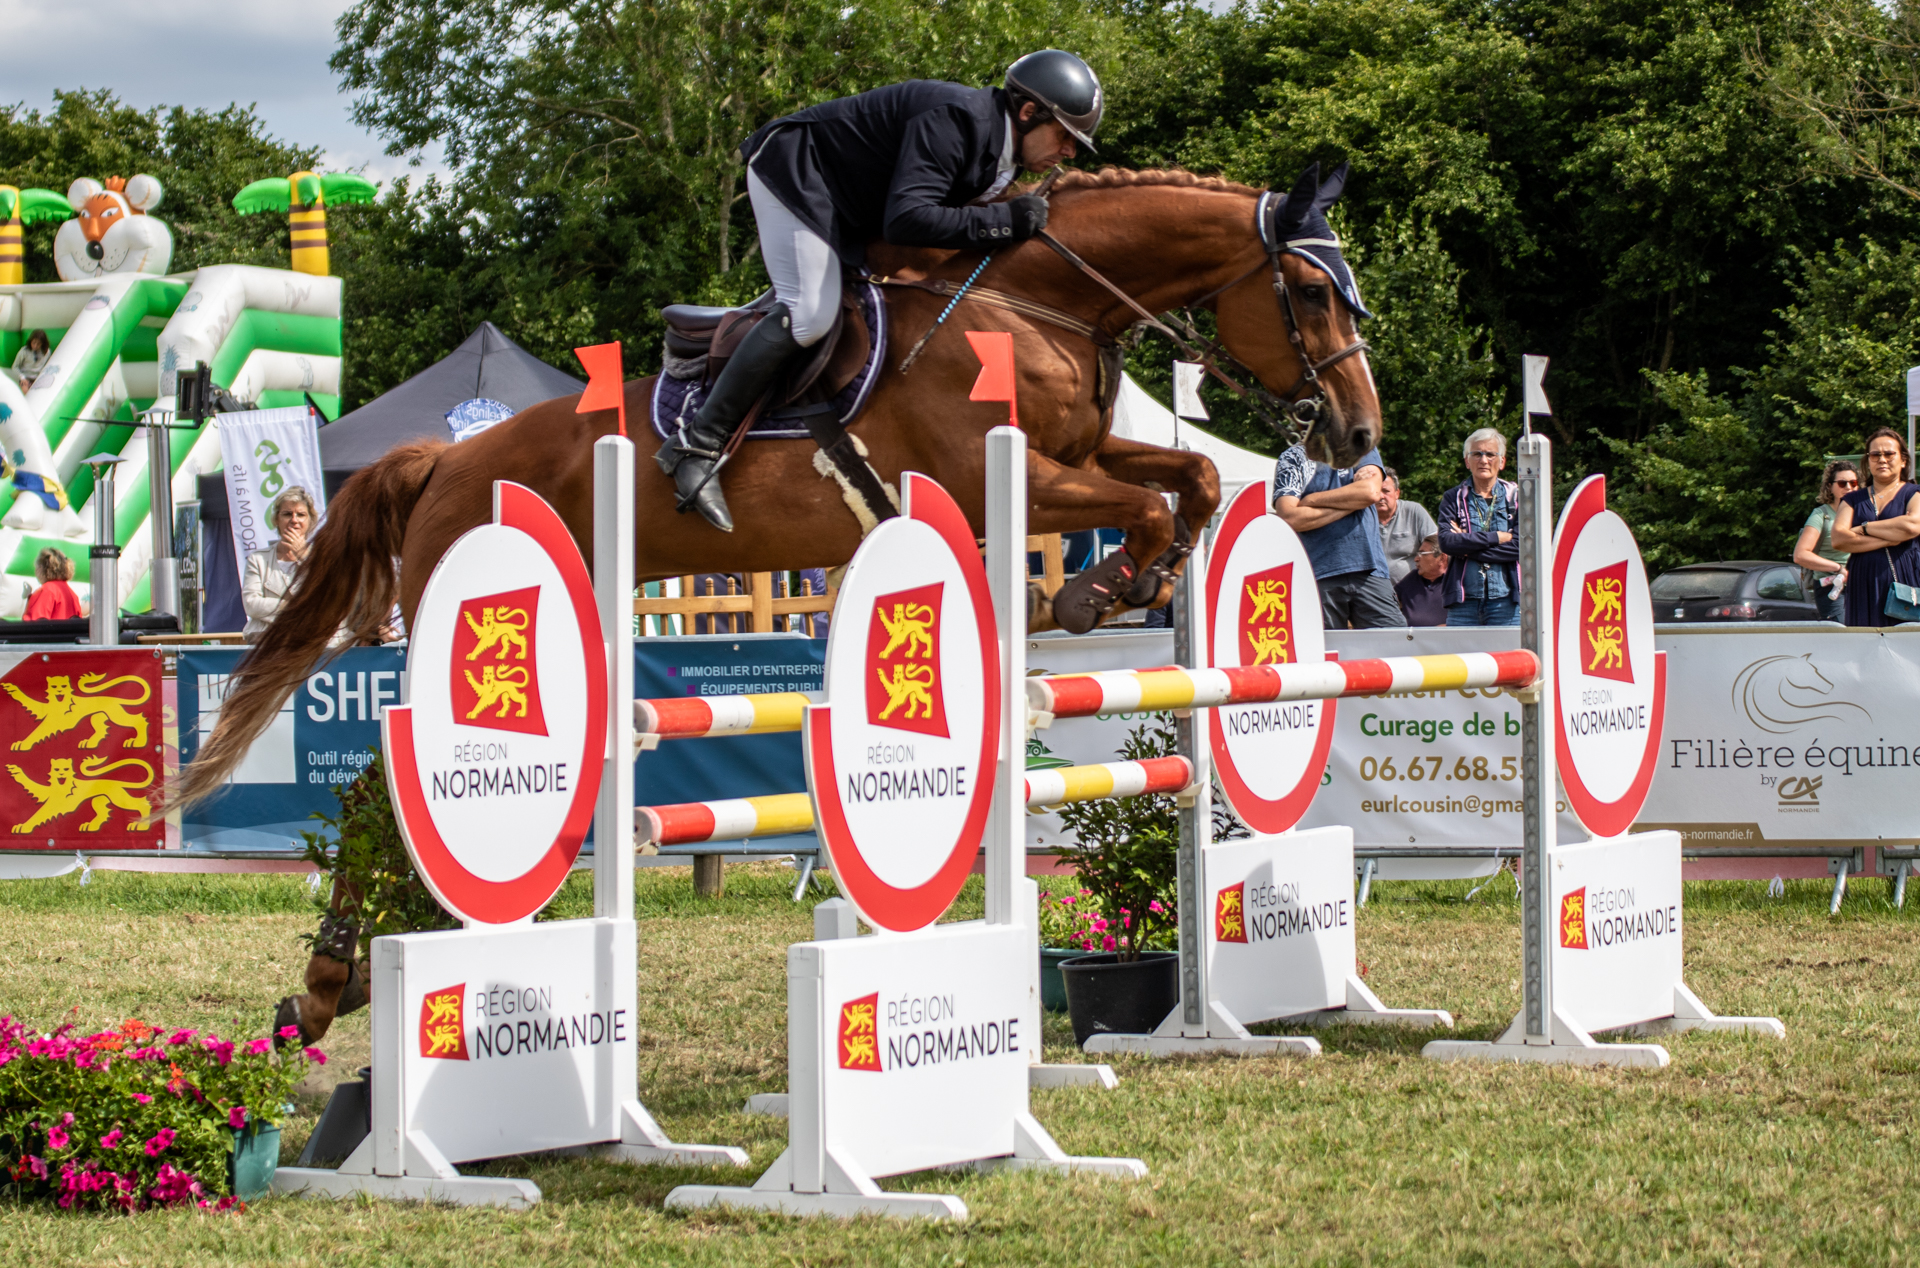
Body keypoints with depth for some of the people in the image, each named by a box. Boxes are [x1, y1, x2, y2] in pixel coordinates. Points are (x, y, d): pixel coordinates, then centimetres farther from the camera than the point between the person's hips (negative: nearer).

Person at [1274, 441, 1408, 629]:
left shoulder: (1363, 449, 18)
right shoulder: (1292, 458, 10)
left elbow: (1371, 492, -2)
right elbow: (1289, 518, -5)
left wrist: (1310, 500, -1)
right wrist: (1351, 503, -2)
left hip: (1368, 570, 2)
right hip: (1319, 575, -1)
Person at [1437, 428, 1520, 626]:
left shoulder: (1515, 496, 8)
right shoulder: (1454, 498, 10)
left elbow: (1521, 546, -6)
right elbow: (1446, 541, -6)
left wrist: (1468, 548, -7)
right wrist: (1496, 537, -9)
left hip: (1504, 601, -1)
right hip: (1463, 600, 1)